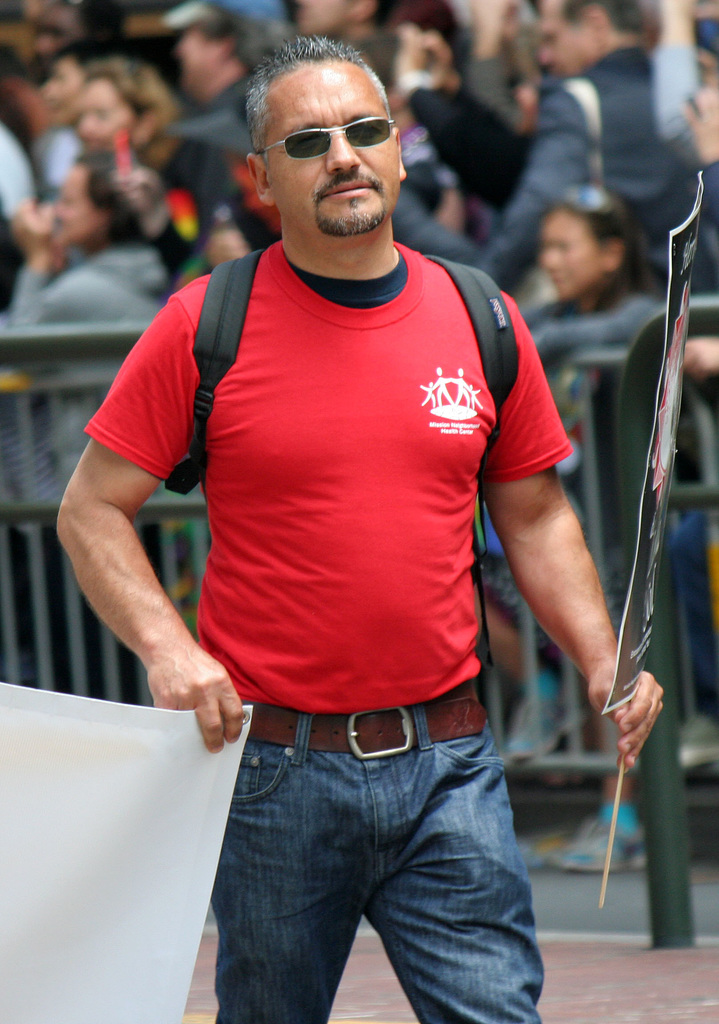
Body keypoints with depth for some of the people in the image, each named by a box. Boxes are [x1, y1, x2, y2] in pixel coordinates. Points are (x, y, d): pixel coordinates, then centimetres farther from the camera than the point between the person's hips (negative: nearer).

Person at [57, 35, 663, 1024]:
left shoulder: (482, 322, 6)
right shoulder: (206, 326, -3)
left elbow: (534, 515, 16)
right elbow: (92, 510, 0)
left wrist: (604, 660, 2)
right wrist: (166, 647, -15)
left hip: (446, 759, 2)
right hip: (272, 763, -2)